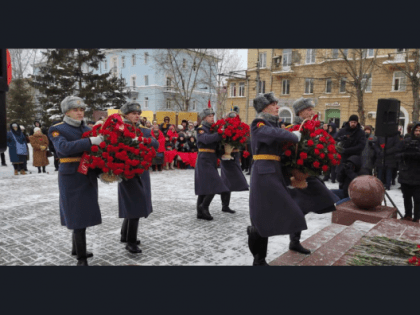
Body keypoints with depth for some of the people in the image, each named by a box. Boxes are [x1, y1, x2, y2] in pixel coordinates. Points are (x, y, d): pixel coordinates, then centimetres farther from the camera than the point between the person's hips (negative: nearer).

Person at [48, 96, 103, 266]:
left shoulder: (87, 129, 12)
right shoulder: (57, 130, -5)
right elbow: (64, 147, -24)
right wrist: (90, 141, -31)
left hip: (88, 177, 6)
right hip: (72, 178, -6)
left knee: (84, 213, 15)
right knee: (78, 216, -3)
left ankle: (77, 248, 35)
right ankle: (81, 258, 8)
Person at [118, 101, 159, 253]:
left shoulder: (144, 131, 10)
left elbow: (156, 144, -7)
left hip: (142, 172, 6)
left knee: (134, 206, 15)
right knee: (135, 206, -7)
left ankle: (125, 235, 32)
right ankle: (131, 242, 5)